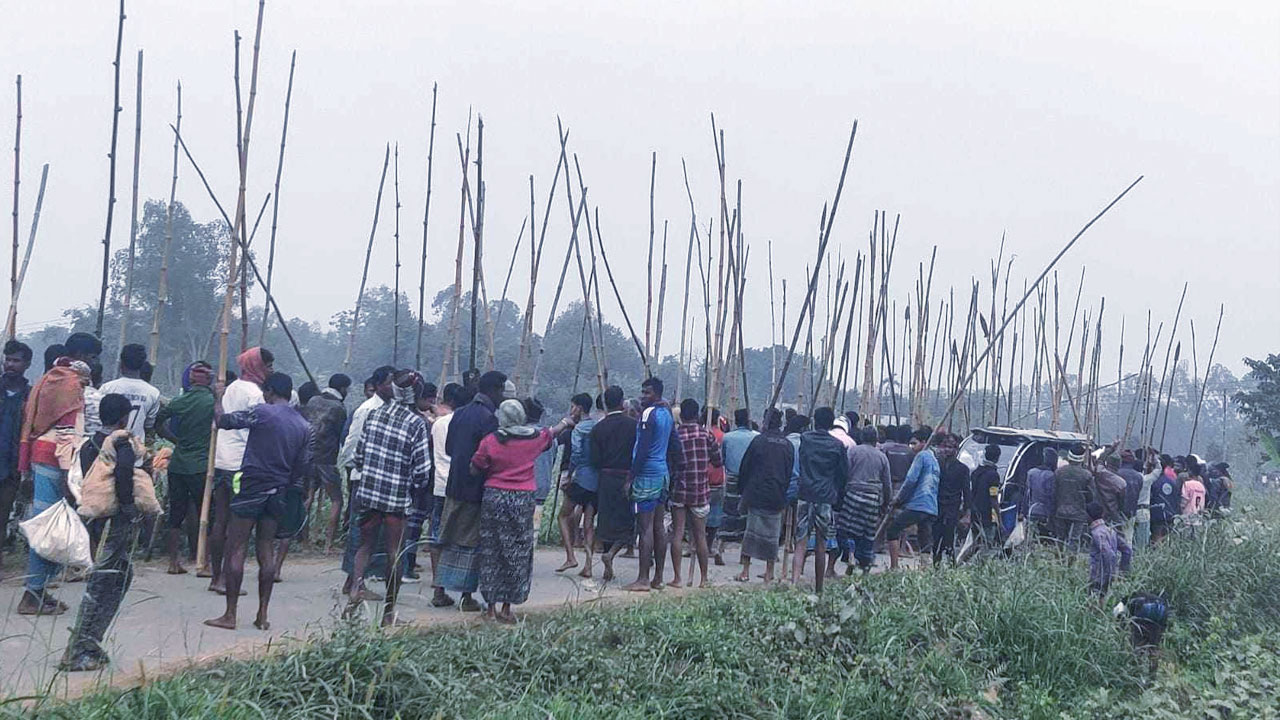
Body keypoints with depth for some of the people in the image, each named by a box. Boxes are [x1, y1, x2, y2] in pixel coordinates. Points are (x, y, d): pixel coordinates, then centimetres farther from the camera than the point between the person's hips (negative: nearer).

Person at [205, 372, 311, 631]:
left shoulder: (261, 412, -8)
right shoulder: (304, 427, 9)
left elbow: (223, 420, -2)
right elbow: (302, 468, 10)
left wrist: (218, 400, 16)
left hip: (251, 488, -5)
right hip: (278, 493, 6)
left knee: (236, 549, 0)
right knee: (267, 551, 11)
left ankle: (230, 615, 0)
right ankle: (262, 615, 11)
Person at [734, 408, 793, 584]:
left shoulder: (758, 441, -6)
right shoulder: (788, 445, 4)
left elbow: (745, 467, -2)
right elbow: (790, 472, 9)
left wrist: (742, 490, 8)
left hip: (756, 495, -2)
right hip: (777, 497, 3)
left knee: (752, 530, 4)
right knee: (772, 533, 9)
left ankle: (746, 571, 5)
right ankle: (769, 573, 11)